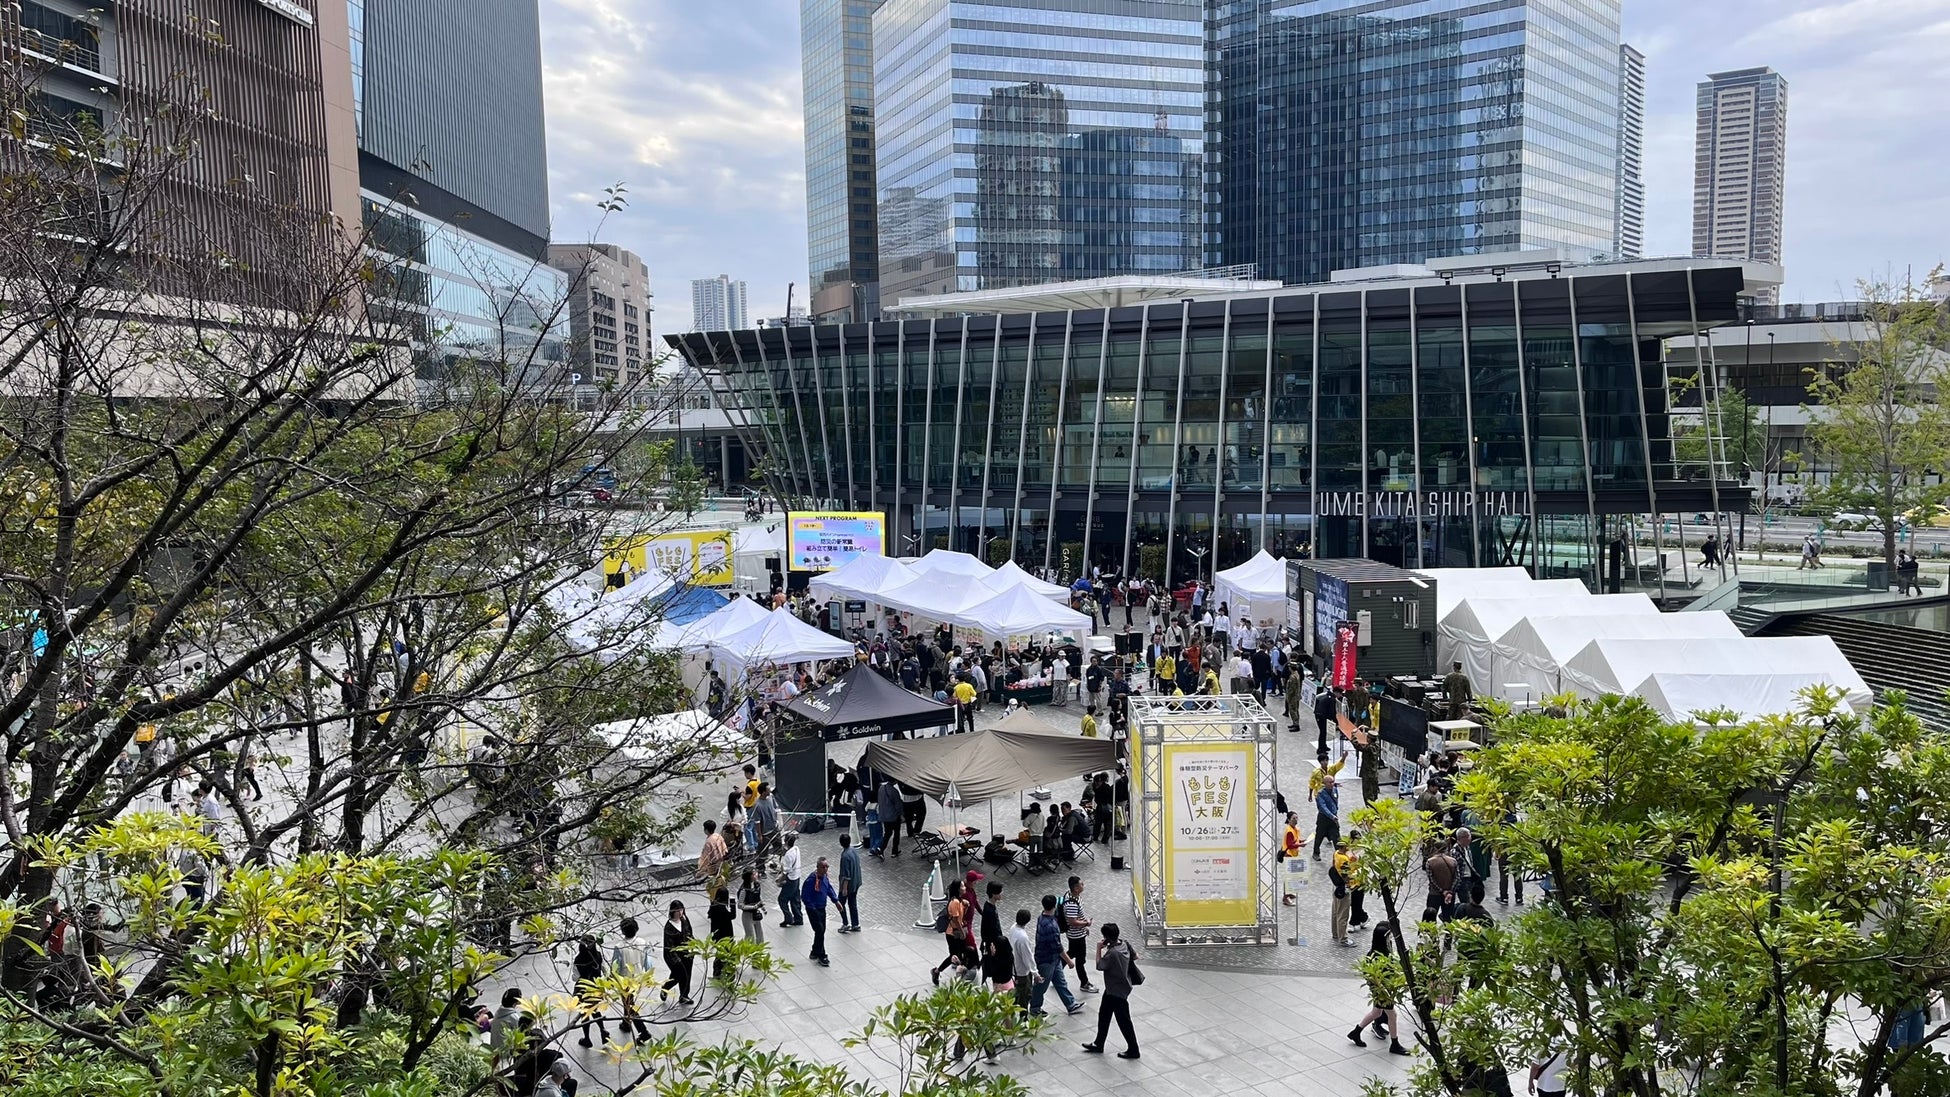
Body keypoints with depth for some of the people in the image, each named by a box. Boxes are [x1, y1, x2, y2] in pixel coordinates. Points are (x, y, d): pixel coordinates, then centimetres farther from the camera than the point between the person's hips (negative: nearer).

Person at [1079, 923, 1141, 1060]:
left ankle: (1133, 1050, 23)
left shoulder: (1112, 953, -34)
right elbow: (1135, 956, 5)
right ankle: (1098, 1044, 35)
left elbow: (1099, 966, -18)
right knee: (1103, 1015, 21)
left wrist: (1099, 949, -12)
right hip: (1112, 988, 9)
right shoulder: (1123, 942, -9)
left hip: (1118, 992, -9)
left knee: (1123, 1021, 8)